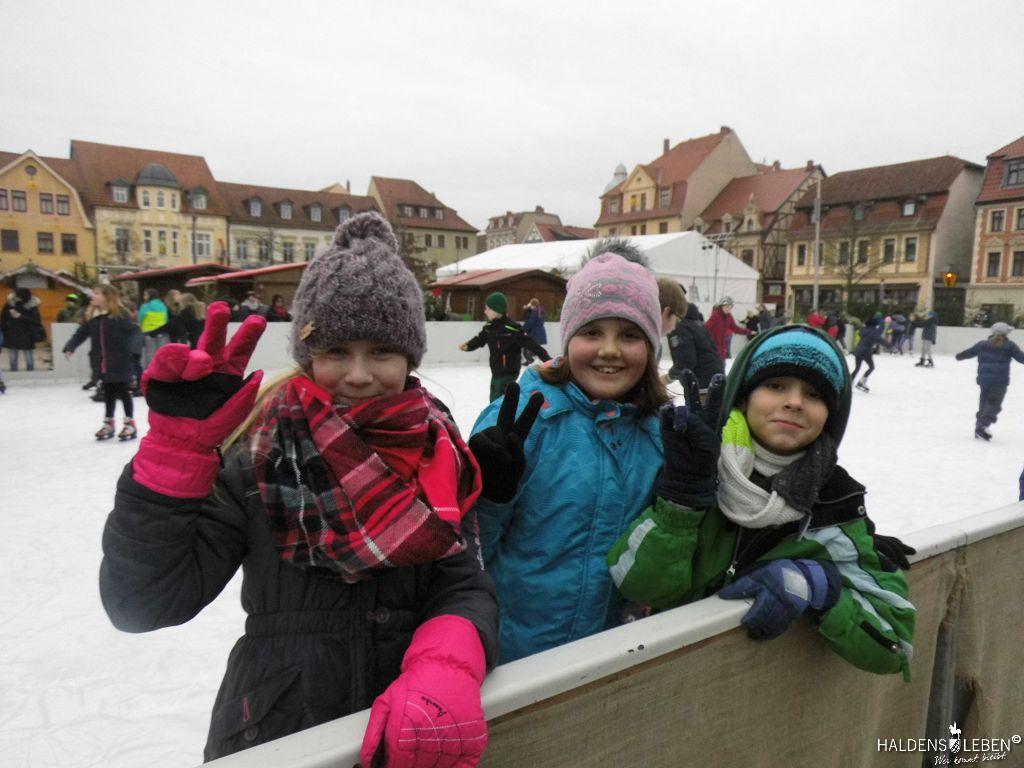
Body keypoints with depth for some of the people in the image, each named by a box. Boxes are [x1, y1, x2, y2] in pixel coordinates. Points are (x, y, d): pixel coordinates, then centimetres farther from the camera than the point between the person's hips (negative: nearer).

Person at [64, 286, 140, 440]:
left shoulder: (120, 314, -11)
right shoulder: (93, 316, 8)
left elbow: (134, 330, -17)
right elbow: (81, 333, 12)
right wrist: (70, 347, 0)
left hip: (120, 362, -6)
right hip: (103, 364, 6)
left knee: (123, 392, 2)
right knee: (108, 393, 14)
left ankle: (130, 423, 12)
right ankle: (108, 424, 24)